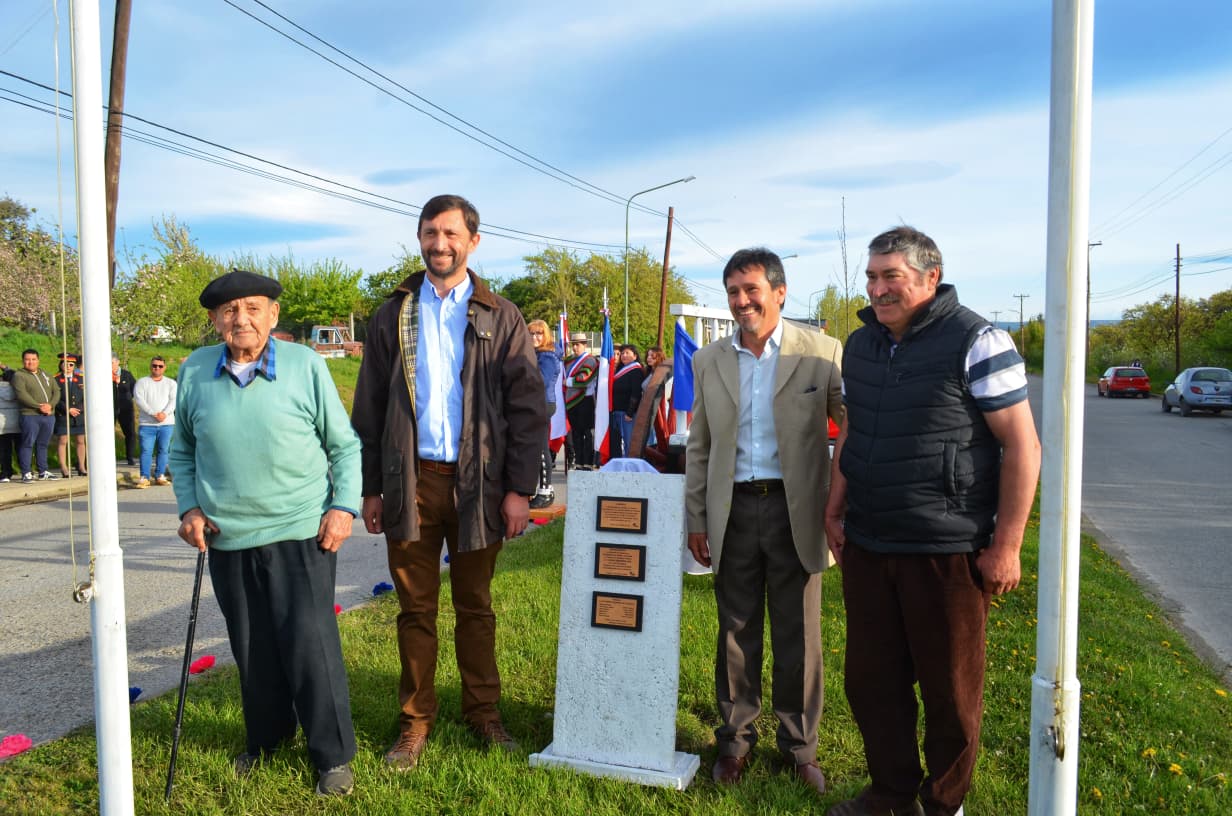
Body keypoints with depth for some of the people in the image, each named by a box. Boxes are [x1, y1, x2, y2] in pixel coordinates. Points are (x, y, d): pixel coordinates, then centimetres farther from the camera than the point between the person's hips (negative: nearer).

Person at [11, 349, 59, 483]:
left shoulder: (46, 375, 18)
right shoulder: (19, 375, 0)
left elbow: (56, 391, 10)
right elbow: (22, 395, -13)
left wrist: (50, 405, -9)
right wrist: (39, 406, -17)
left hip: (49, 415, 5)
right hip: (30, 415, -5)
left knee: (43, 444, 10)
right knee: (28, 444, -5)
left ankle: (43, 472, 15)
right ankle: (26, 473, -2)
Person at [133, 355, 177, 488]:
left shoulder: (171, 383, 13)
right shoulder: (142, 382, 9)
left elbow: (174, 400, 0)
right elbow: (139, 400, -5)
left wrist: (165, 413, -18)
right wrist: (154, 413, -16)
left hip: (167, 423, 2)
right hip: (147, 423, -1)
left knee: (163, 450, 3)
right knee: (146, 450, -7)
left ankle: (160, 476, 10)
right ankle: (144, 477, -7)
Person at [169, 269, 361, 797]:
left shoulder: (306, 364, -5)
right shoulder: (195, 371, 3)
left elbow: (344, 444, 1)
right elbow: (182, 450, 15)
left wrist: (344, 506, -8)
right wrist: (189, 507, 3)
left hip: (301, 533, -3)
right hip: (227, 537, 3)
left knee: (310, 644, -3)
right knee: (251, 648, 14)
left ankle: (333, 756, 14)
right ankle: (266, 737, 36)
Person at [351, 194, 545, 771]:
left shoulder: (500, 318, 3)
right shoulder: (393, 316, 8)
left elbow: (527, 408, 0)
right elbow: (368, 409, 8)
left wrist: (519, 489, -6)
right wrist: (370, 488, 2)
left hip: (476, 482, -1)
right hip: (410, 480, 1)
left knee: (475, 607, 10)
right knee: (416, 609, 9)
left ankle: (483, 711, 24)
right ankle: (416, 720, 21)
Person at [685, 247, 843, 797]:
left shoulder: (821, 353, -3)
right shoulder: (709, 361, 7)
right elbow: (698, 446, 11)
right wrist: (695, 519, 8)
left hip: (794, 510, -2)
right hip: (733, 511, 3)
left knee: (799, 636, 8)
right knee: (736, 631, 12)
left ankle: (799, 745, 25)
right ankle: (735, 740, 27)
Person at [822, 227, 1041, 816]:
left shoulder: (977, 342, -11)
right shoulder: (859, 345, 8)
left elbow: (1022, 445, -11)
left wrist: (1006, 545, -13)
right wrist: (834, 513, 12)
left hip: (948, 552, -6)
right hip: (867, 547, 6)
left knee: (951, 693, 9)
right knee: (871, 680, 14)